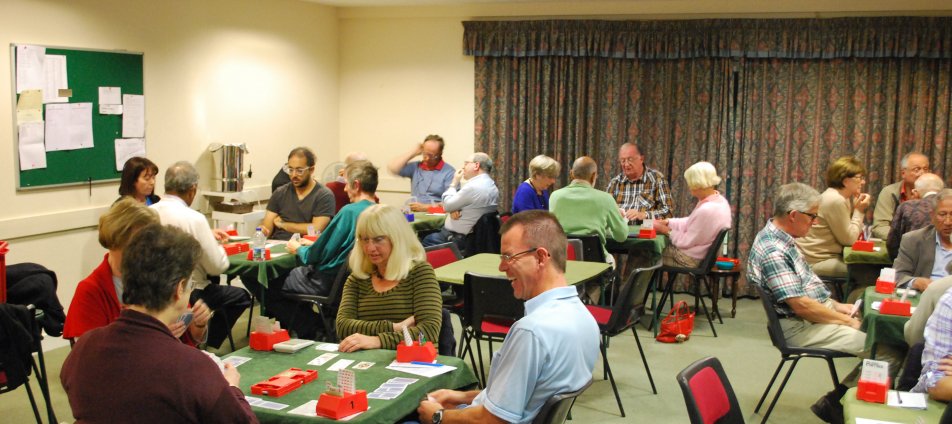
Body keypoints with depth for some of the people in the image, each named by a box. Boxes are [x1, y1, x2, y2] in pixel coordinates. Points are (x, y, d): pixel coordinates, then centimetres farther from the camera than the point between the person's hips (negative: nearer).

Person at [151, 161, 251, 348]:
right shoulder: (194, 219, -23)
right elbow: (218, 267, -16)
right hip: (187, 293, -7)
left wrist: (207, 236, 22)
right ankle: (207, 345, 19)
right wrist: (218, 246, 4)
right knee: (241, 297, 15)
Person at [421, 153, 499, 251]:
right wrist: (453, 210, -8)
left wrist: (454, 183, -3)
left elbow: (447, 205, -15)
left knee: (427, 240, 7)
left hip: (459, 239, -9)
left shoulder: (473, 187, -25)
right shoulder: (492, 186, 7)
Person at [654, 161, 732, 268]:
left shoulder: (706, 211, -32)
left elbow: (686, 241, -22)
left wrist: (667, 231, -8)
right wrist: (667, 222, 4)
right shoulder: (719, 199, -1)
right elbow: (691, 222, 11)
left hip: (692, 260, -9)